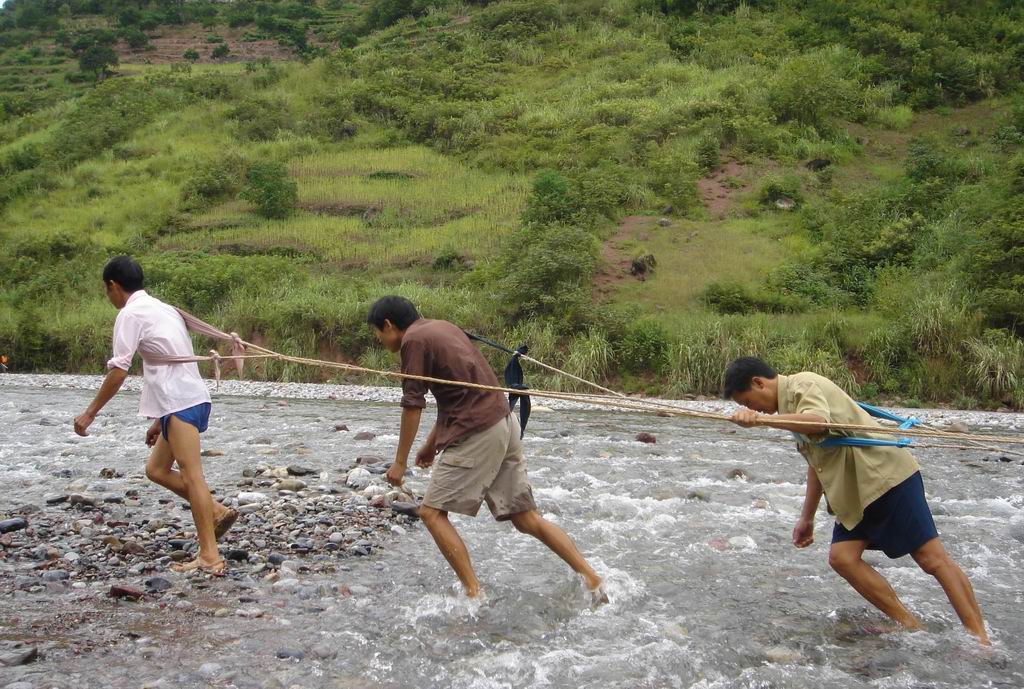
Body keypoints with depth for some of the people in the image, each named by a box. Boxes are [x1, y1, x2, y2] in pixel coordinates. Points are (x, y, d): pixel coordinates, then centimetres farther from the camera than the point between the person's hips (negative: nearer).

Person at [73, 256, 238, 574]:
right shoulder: (162, 308, 23)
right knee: (156, 469, 16)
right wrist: (160, 419, 27)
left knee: (191, 475, -10)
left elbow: (119, 370, -11)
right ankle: (217, 512, 10)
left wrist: (90, 413, -4)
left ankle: (210, 557, -11)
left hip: (180, 402, -9)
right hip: (190, 397, 9)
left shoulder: (130, 313, -5)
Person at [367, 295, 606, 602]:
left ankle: (474, 594, -5)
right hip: (503, 421, 9)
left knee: (432, 512, -1)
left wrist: (399, 462, -1)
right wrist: (432, 443, 29)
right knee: (526, 518, 10)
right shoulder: (441, 328, 20)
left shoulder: (414, 339, -8)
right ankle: (592, 580, 8)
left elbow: (413, 406, -10)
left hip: (477, 433, -9)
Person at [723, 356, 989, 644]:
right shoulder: (791, 405, 20)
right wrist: (807, 518, 26)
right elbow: (817, 462, 25)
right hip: (856, 491, 10)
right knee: (842, 557, -4)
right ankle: (909, 625, 3)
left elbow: (818, 422, -33)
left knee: (932, 558, -9)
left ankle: (979, 638, -5)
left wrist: (762, 420, -41)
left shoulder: (802, 384, -10)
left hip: (886, 472, -10)